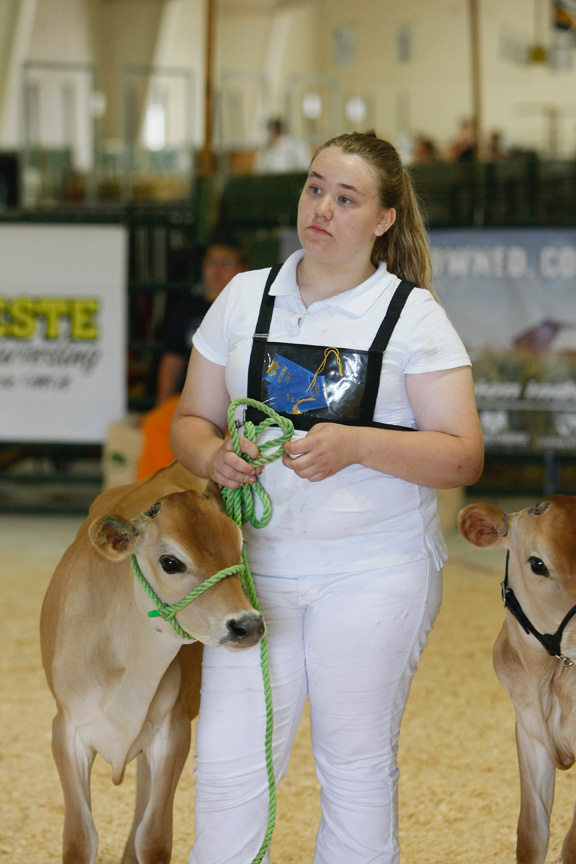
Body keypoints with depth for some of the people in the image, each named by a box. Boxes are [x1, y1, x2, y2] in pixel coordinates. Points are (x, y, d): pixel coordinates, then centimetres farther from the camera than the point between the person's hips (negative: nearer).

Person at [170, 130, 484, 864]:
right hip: (258, 561, 3)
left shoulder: (413, 314, -2)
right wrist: (213, 456, -10)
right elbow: (191, 419, 13)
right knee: (227, 763, -2)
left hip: (375, 570, -2)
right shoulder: (244, 297, 8)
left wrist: (356, 445, -21)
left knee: (357, 768, 5)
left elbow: (463, 457, -7)